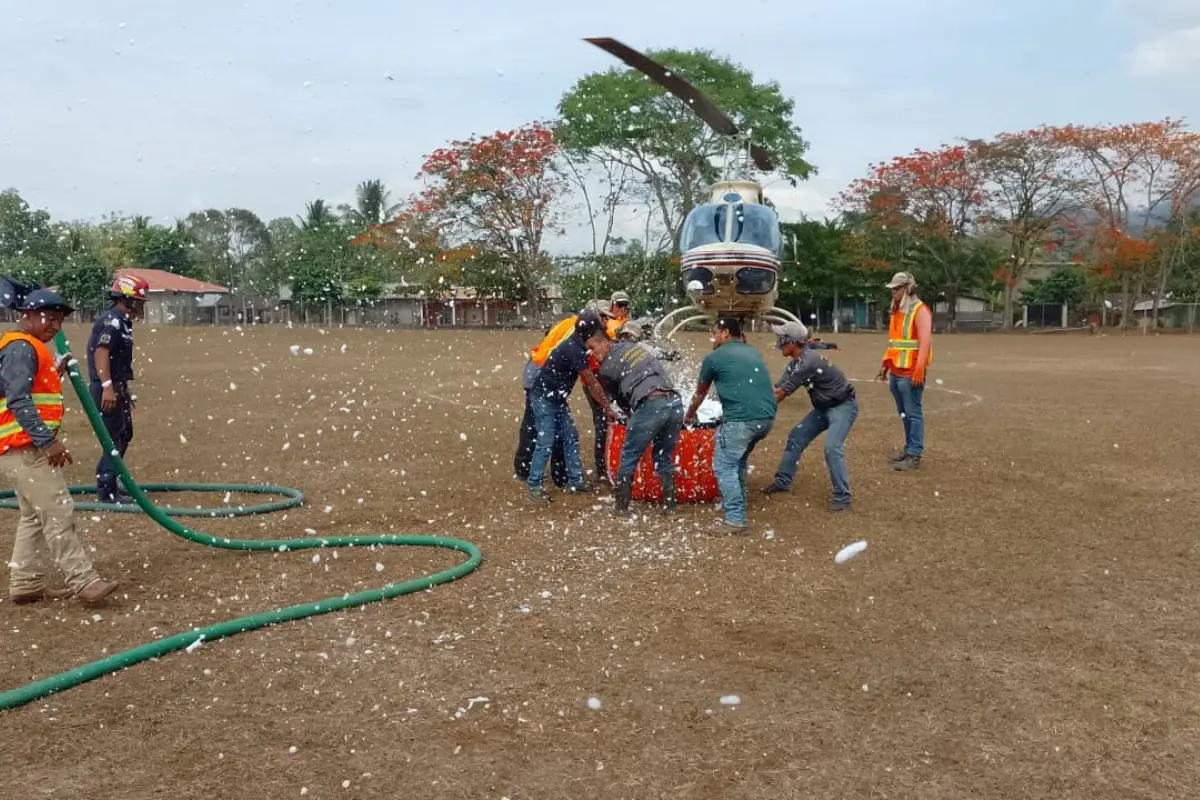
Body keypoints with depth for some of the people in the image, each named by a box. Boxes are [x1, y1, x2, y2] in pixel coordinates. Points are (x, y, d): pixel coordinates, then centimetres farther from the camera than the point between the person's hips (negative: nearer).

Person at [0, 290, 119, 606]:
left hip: (27, 447, 11)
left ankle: (26, 584, 20)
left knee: (35, 516, 15)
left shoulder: (30, 348, 18)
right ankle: (83, 580, -11)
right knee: (58, 511, -11)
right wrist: (48, 440, -27)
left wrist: (56, 372, 15)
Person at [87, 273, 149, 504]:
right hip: (108, 389, -11)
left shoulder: (121, 322, 16)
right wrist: (107, 387, -36)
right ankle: (106, 490, 1)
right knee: (115, 439, -6)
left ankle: (107, 485, 28)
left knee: (124, 436, 18)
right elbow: (101, 353, -27)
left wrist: (123, 390, 29)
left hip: (116, 388, 11)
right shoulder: (111, 321, -15)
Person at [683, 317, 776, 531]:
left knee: (724, 466, 2)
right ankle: (737, 504, 34)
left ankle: (735, 519, -3)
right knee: (739, 460, 25)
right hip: (767, 416, 7)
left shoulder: (714, 357, 7)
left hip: (741, 418, -7)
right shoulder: (753, 352, 23)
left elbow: (700, 393, 21)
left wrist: (689, 416, 38)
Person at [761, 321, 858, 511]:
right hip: (824, 407, 10)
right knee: (796, 437, 11)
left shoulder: (809, 361, -30)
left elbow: (783, 393, -26)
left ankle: (842, 497, -12)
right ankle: (783, 480, 24)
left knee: (832, 448, -23)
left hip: (843, 406, -10)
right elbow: (777, 387, -1)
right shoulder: (796, 363, 0)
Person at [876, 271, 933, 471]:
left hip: (910, 374, -9)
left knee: (913, 414, -5)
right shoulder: (896, 311, 17)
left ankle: (915, 456, -3)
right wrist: (885, 364, 21)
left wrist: (919, 370, -22)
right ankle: (909, 448, 22)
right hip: (895, 372, 9)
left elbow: (925, 342, -17)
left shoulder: (920, 310, -10)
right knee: (904, 414, 14)